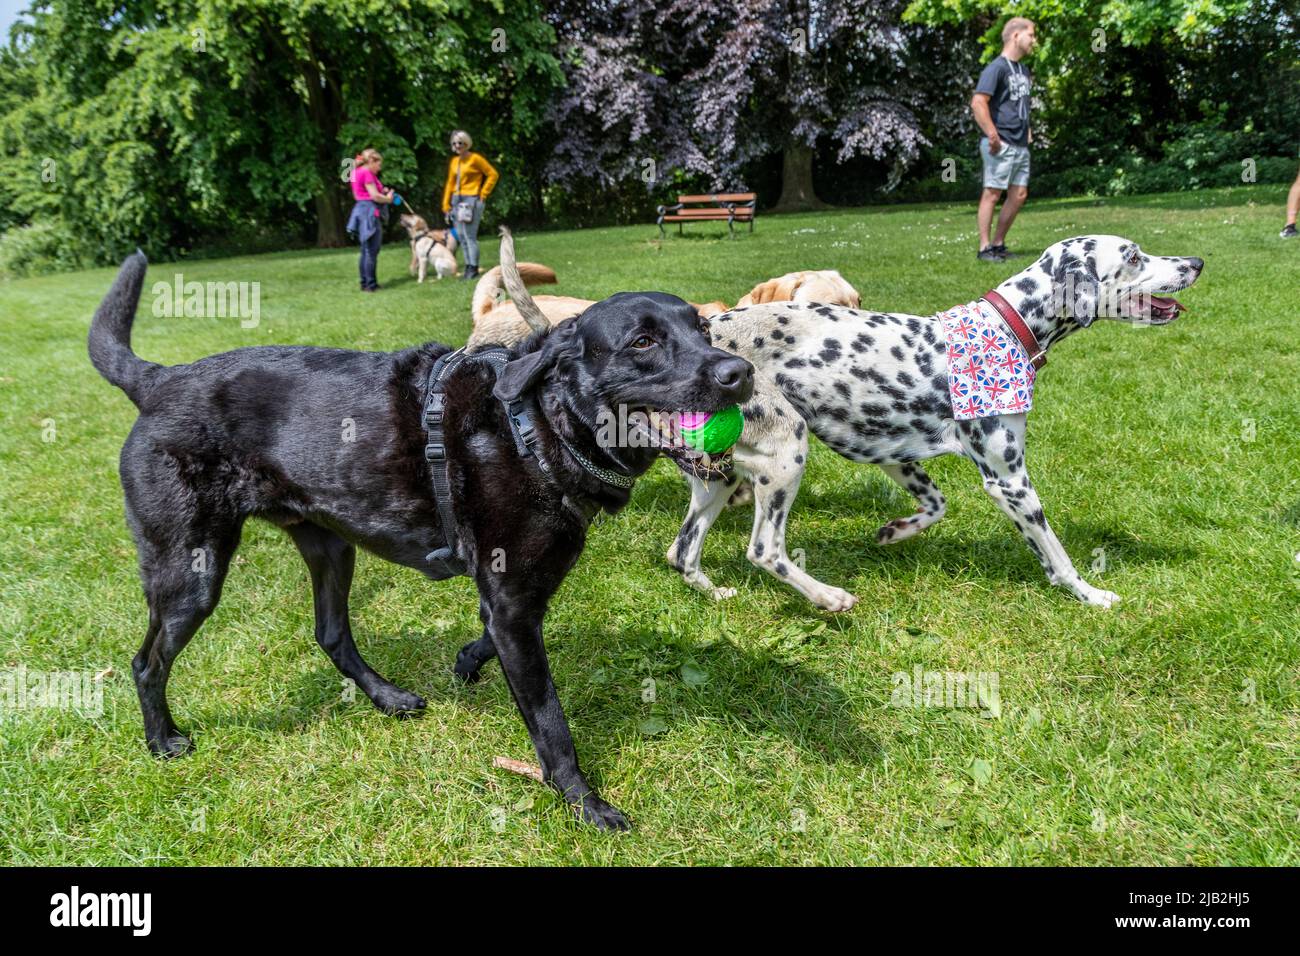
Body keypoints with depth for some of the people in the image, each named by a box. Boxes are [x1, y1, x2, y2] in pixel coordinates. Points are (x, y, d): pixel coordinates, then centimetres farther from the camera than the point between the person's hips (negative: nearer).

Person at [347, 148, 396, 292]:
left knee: (366, 250, 14)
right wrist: (388, 199, 2)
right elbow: (375, 196, -16)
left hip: (362, 210, 10)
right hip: (369, 212, -10)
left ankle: (365, 283, 17)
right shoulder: (367, 173, -13)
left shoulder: (358, 171, 16)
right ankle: (370, 284, -7)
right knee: (371, 251, -7)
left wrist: (382, 192, 9)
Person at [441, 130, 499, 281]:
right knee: (461, 236, 8)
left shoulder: (475, 158, -5)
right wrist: (446, 205, 12)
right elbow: (450, 183, 16)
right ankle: (468, 266, 16)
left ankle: (473, 268, -2)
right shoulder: (454, 161, 13)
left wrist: (483, 194, -7)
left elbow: (493, 174, -6)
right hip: (457, 200, 7)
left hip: (471, 200, -7)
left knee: (470, 236, -9)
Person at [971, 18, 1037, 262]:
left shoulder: (1024, 70, 17)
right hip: (1001, 145, -9)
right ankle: (984, 248, 0)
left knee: (1019, 194, 7)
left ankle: (999, 244, 15)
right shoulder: (996, 68, -9)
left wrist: (1027, 130, 19)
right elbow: (978, 103, -19)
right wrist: (992, 136, -22)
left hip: (1021, 145, 9)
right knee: (993, 192, -5)